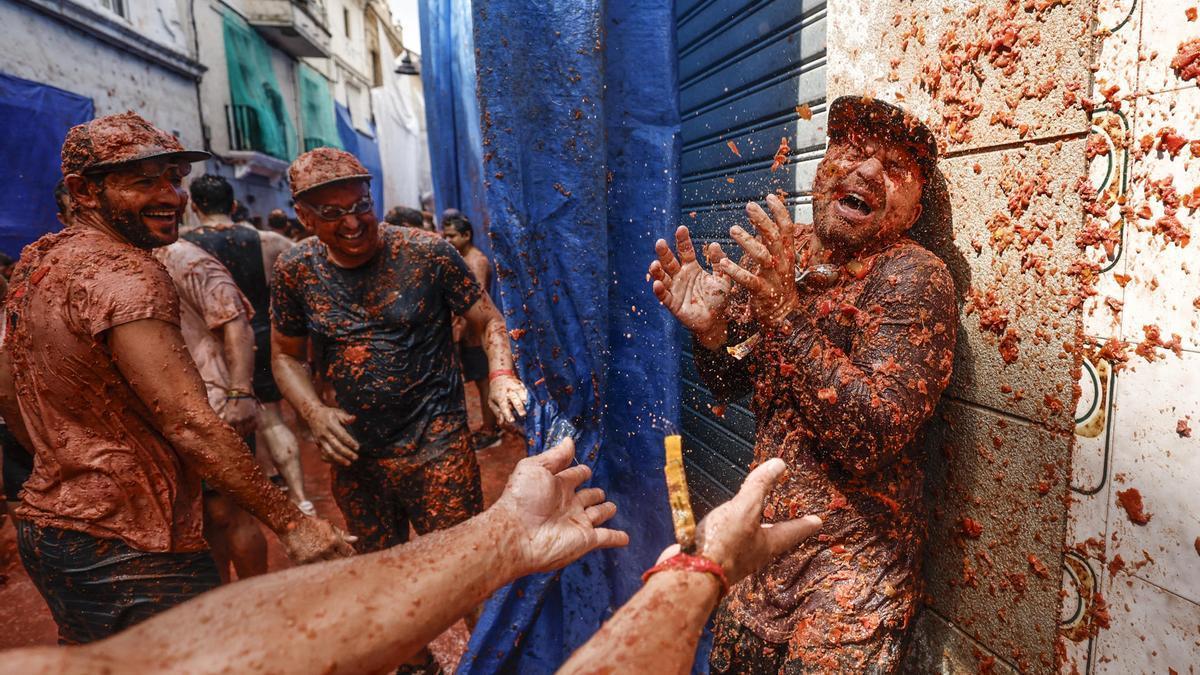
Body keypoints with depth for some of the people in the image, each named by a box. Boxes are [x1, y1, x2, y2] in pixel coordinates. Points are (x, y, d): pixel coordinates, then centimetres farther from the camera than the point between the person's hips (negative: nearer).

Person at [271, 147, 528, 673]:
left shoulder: (426, 253, -12)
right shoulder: (296, 270, -2)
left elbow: (488, 320, -4)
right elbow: (286, 356, 10)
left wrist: (501, 376, -22)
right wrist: (315, 414, -8)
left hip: (436, 447, -4)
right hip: (354, 453, 4)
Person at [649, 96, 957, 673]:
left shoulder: (913, 276, -18)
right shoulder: (774, 252, -2)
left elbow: (872, 436, -27)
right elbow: (730, 384, 6)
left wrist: (788, 314, -33)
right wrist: (707, 327, -15)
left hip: (854, 554, -5)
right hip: (766, 536, 6)